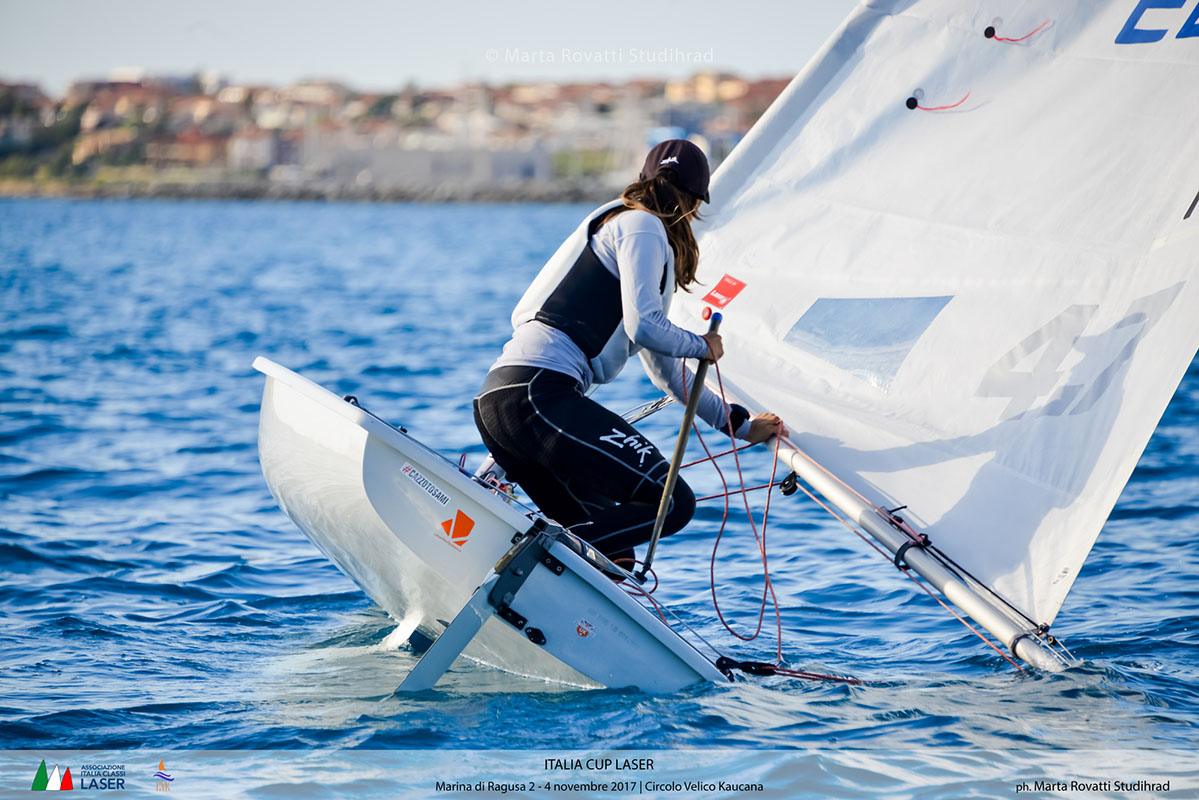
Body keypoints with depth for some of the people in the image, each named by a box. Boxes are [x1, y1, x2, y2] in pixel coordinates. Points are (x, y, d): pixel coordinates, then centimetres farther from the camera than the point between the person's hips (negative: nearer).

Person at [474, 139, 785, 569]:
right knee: (673, 503, -11)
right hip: (539, 393, -10)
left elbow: (665, 371, 39)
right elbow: (644, 327, -11)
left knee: (607, 539, 10)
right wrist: (703, 345, 9)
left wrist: (739, 423, 44)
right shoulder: (642, 226, 3)